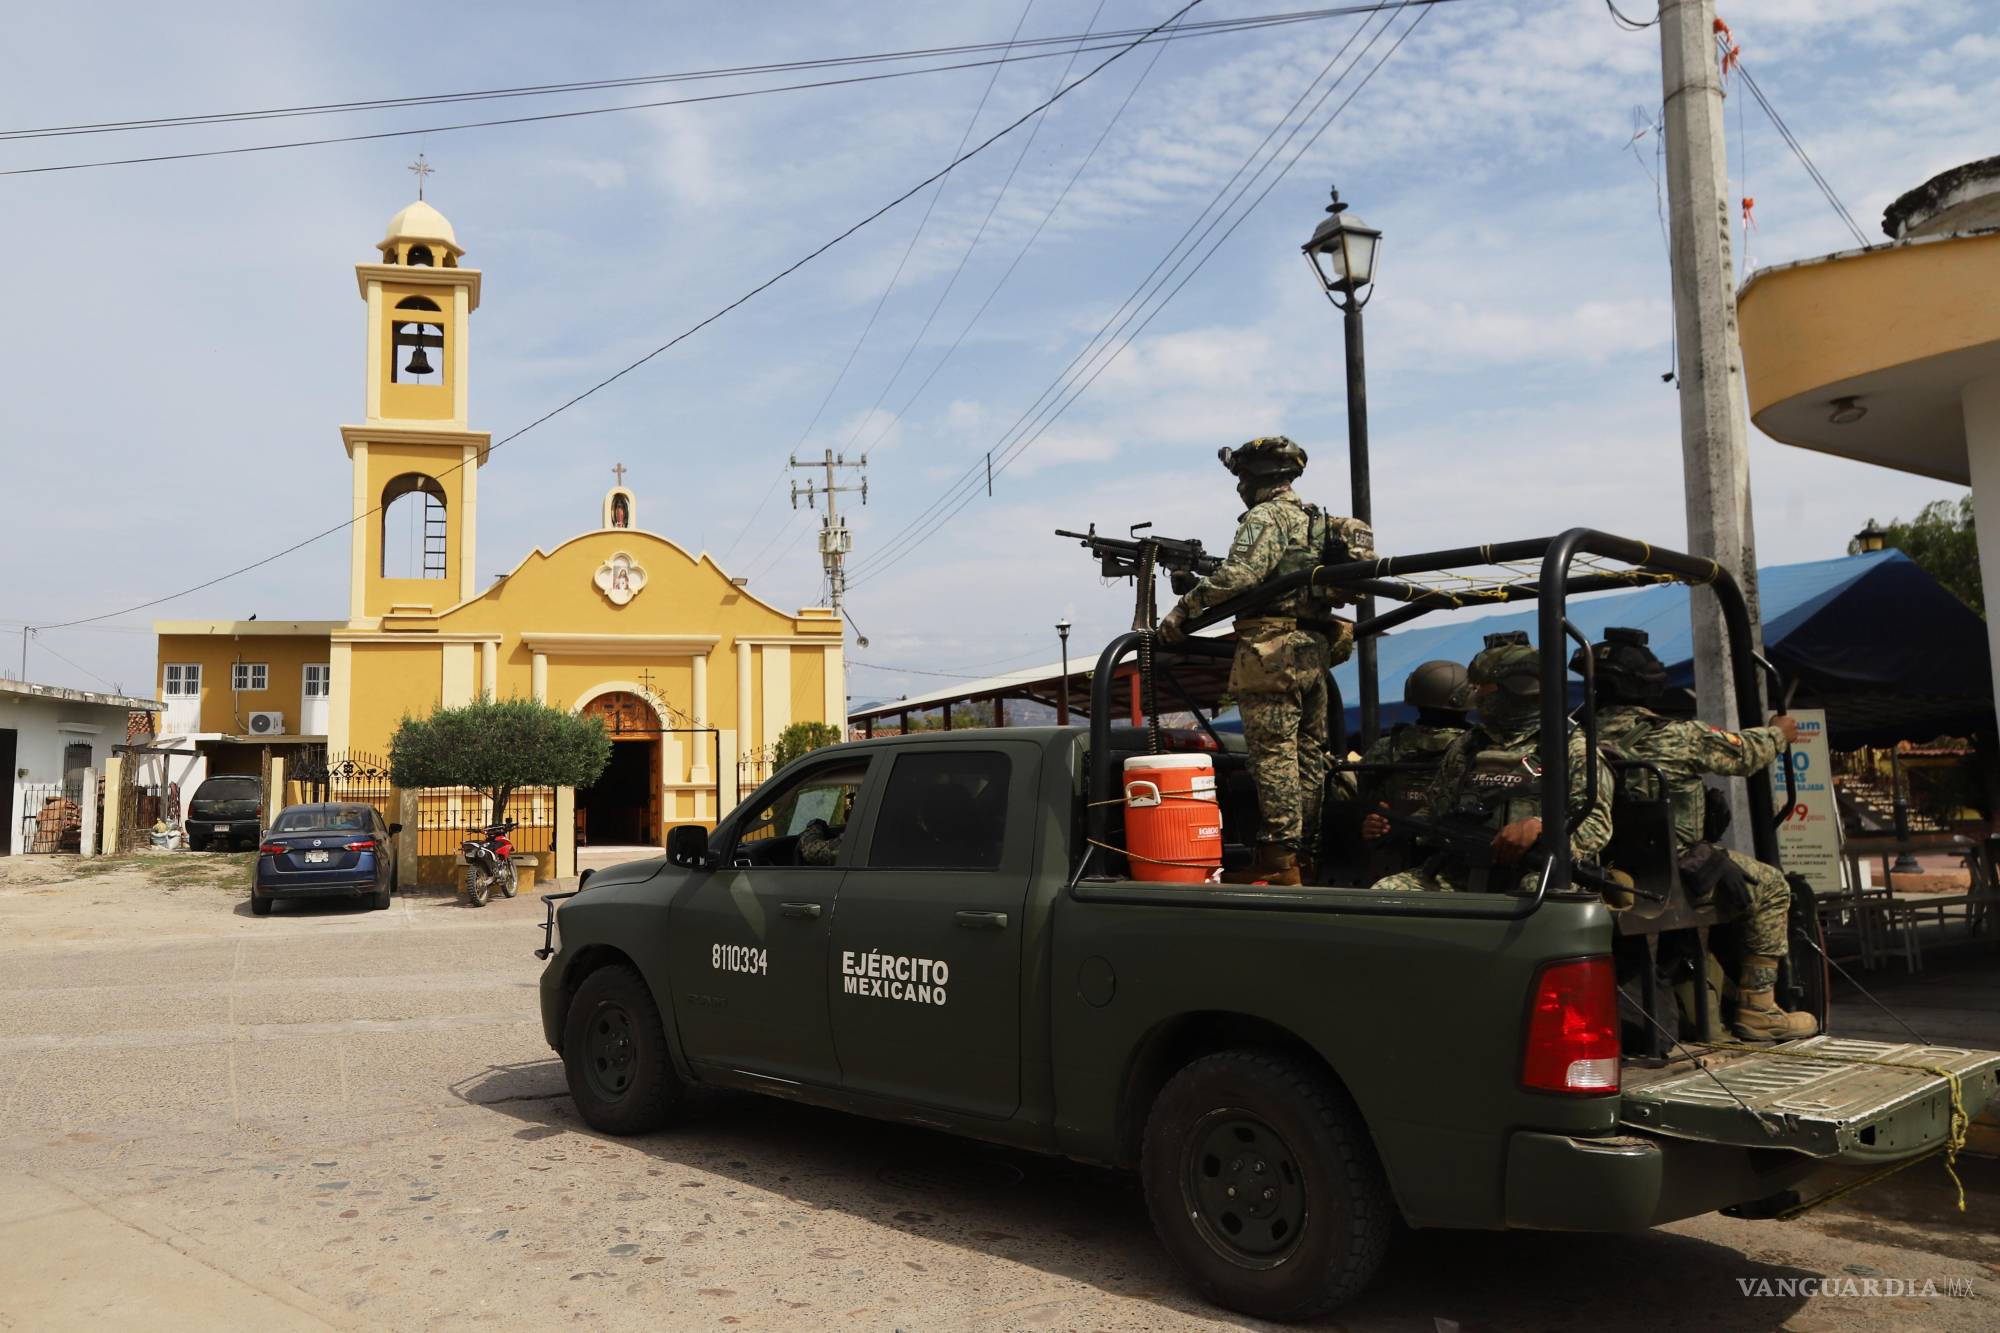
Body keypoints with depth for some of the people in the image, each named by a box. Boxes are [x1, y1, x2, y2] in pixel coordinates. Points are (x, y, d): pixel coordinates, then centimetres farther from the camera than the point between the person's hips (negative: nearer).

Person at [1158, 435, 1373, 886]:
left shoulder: (1265, 516, -8)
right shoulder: (1317, 519, 20)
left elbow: (1239, 575, -22)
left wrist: (1184, 609, -18)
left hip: (1273, 650, -9)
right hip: (1315, 649, 9)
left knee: (1273, 754, -9)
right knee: (1308, 754, 9)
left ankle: (1278, 861, -10)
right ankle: (1304, 855, 14)